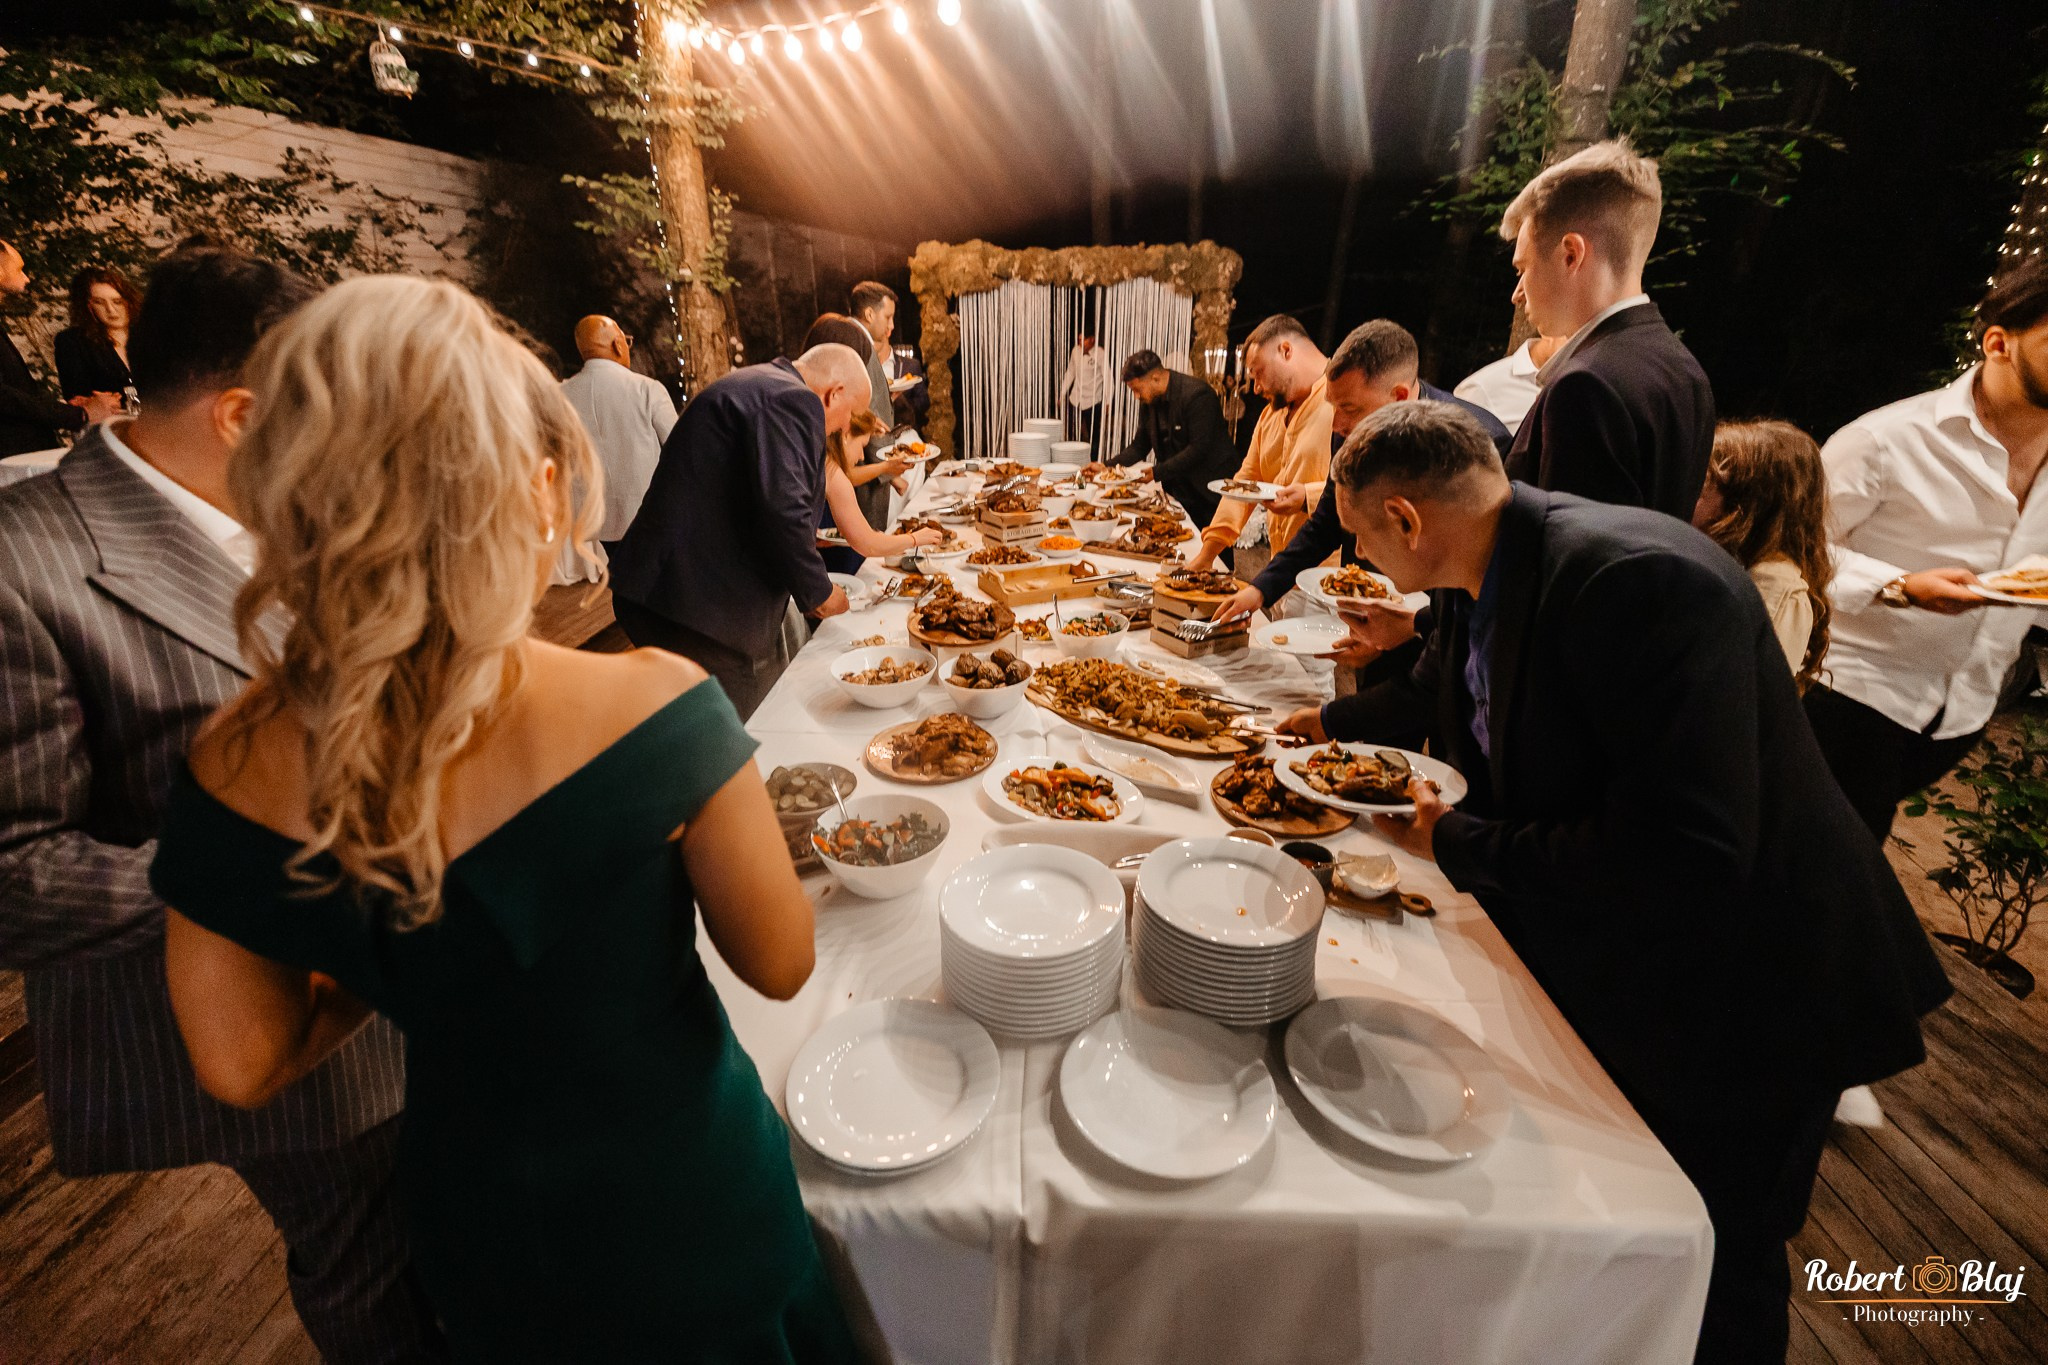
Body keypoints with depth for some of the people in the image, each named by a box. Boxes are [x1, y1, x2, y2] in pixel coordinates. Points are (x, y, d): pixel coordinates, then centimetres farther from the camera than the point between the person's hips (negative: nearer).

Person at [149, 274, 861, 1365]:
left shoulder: (230, 773, -19)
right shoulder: (652, 705, -34)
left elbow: (244, 1063, -6)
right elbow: (779, 964, -20)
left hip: (476, 1231, 4)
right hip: (683, 1204, -3)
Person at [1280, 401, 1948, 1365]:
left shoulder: (1636, 579, -33)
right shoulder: (1476, 583, -5)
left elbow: (1686, 856, -38)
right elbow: (1444, 685, 20)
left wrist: (1456, 842, -28)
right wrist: (1335, 722, 24)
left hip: (1737, 998, -7)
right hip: (1594, 970, 8)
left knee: (1710, 1286, 17)